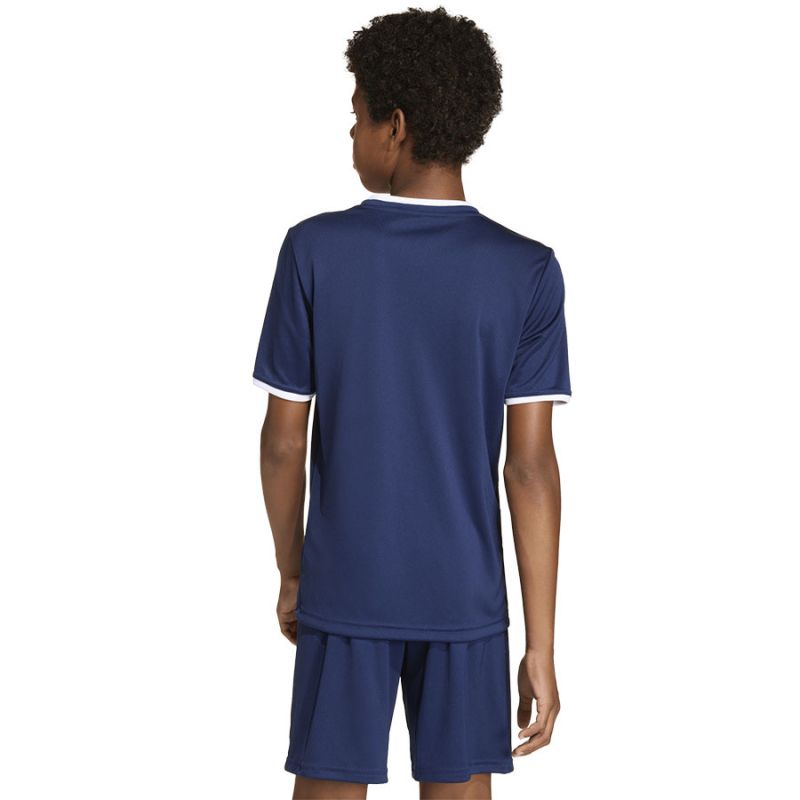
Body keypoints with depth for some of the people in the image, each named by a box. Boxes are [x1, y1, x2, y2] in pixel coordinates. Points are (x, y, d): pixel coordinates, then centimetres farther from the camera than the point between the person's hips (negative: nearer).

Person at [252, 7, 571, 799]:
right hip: (466, 602, 1)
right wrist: (542, 646, -5)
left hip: (344, 594, 0)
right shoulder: (528, 273, -8)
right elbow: (532, 469, -10)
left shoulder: (314, 252, -10)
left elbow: (282, 444, -5)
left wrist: (291, 572, 11)